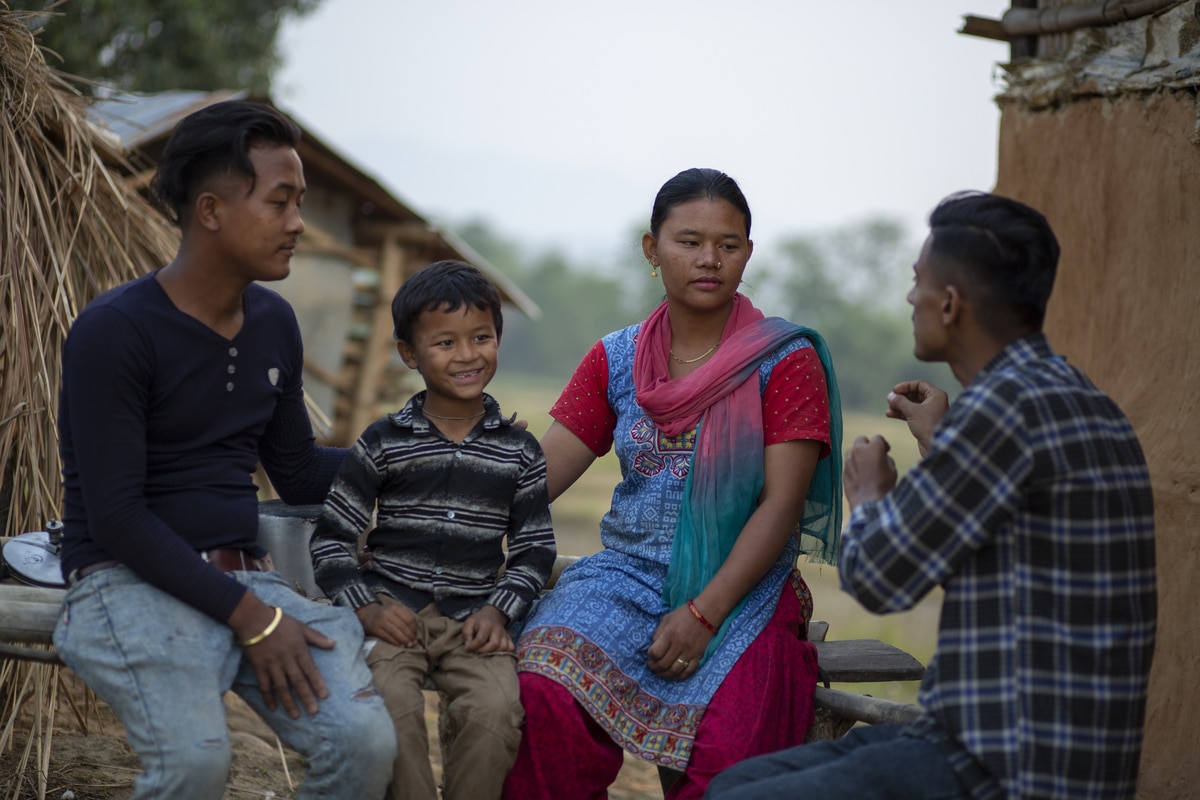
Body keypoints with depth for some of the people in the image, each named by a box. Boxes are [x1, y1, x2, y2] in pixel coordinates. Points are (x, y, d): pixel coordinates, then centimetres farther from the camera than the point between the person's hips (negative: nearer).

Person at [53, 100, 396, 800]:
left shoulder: (274, 323, 12)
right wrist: (248, 617, -18)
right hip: (130, 583, -5)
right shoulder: (116, 329, -10)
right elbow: (116, 514, -14)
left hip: (247, 576, 6)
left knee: (364, 741, -22)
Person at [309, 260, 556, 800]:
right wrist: (365, 606, -7)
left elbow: (535, 549, 15)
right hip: (394, 614, -1)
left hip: (474, 619, 1)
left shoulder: (518, 451, 11)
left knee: (496, 710, -26)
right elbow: (330, 540, 7)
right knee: (391, 706, -29)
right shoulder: (384, 443, 6)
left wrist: (499, 609, -1)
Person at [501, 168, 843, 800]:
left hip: (742, 588, -2)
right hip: (628, 574, 3)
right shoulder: (617, 360, 13)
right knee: (541, 697, -28)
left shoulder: (786, 360, 3)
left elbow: (781, 502, -6)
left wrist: (703, 613, -17)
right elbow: (535, 477, 7)